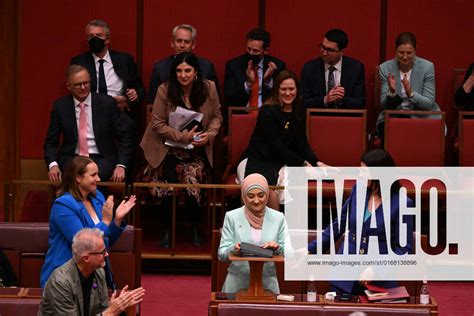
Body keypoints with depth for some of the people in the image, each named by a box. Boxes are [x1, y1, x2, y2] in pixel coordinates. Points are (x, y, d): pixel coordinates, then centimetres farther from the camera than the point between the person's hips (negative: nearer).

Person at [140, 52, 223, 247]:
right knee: (170, 175, -23)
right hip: (169, 148, -1)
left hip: (197, 149, 1)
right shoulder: (164, 90, -10)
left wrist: (209, 134, -9)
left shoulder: (209, 88, -2)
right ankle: (166, 230, -4)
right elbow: (158, 124, -9)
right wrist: (184, 137, -16)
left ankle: (195, 228, 1)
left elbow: (216, 116, 10)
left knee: (193, 175, -22)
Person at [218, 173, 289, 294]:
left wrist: (277, 248, -13)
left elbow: (288, 252, 7)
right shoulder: (232, 217, 4)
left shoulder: (278, 218, 7)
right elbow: (221, 254, 3)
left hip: (267, 284, 1)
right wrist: (234, 249, -17)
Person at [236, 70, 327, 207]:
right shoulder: (267, 111, -7)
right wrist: (303, 163, -14)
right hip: (256, 162, -5)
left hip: (280, 164, 5)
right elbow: (276, 146, -11)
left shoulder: (299, 112, 13)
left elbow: (302, 144, 11)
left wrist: (317, 163, -7)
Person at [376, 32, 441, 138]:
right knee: (385, 129, -31)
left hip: (423, 116, 0)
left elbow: (429, 104, -10)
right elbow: (384, 105, -5)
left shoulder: (427, 67, -8)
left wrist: (411, 93, -28)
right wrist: (391, 92, -26)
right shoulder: (385, 68, -5)